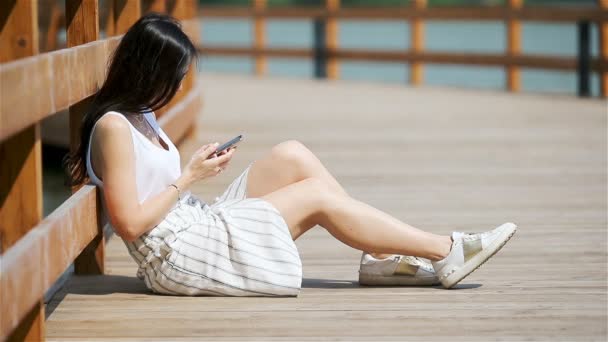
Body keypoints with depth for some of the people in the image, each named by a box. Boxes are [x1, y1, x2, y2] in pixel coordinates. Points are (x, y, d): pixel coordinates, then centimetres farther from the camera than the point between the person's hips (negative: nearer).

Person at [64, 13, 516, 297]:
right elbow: (129, 223, -22)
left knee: (292, 156, 1)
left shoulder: (139, 116, 13)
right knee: (318, 196, -8)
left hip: (200, 228, 10)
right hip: (178, 257, -10)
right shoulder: (114, 127, -19)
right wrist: (189, 176, -15)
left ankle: (383, 258, 0)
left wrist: (200, 165, 1)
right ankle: (445, 252, -1)